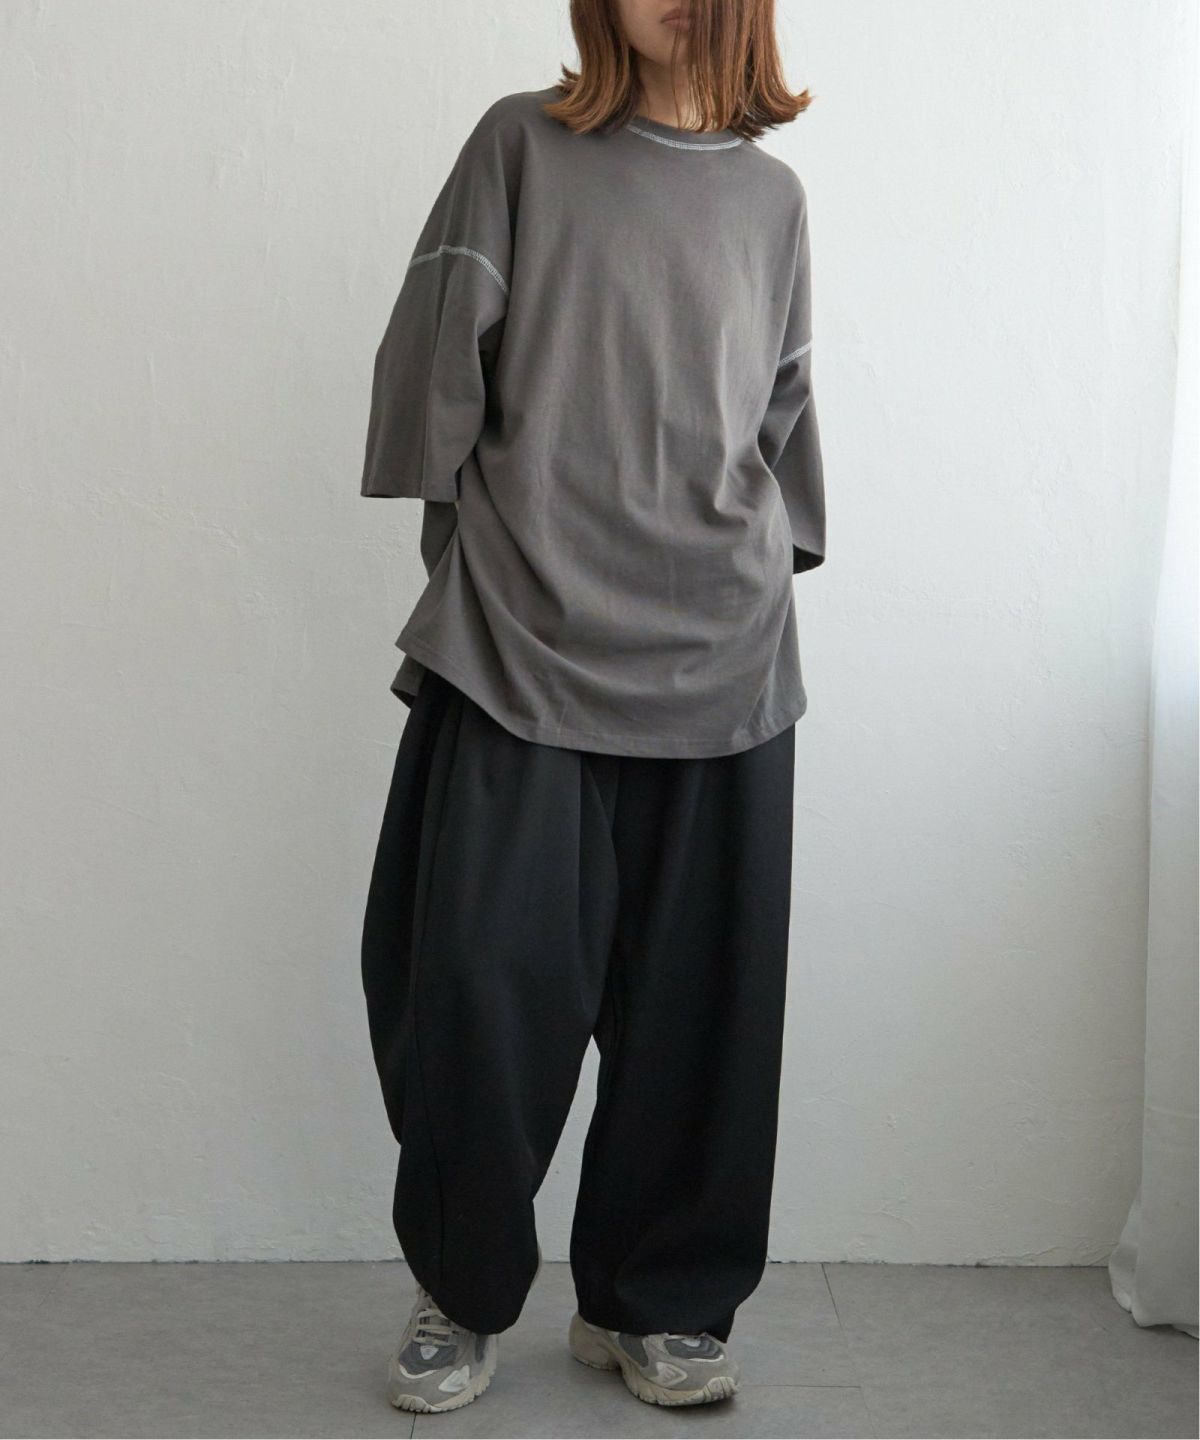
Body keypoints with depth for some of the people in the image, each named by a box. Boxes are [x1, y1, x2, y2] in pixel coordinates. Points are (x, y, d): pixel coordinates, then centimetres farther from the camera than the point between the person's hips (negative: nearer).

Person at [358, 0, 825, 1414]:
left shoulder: (769, 196, 16)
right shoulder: (521, 143, 7)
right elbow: (439, 344, 3)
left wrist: (771, 566, 14)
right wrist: (467, 538, -1)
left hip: (718, 658, 3)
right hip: (520, 644, -3)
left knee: (695, 995, 4)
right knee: (477, 975, -7)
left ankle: (652, 1301, 21)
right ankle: (463, 1292, 15)